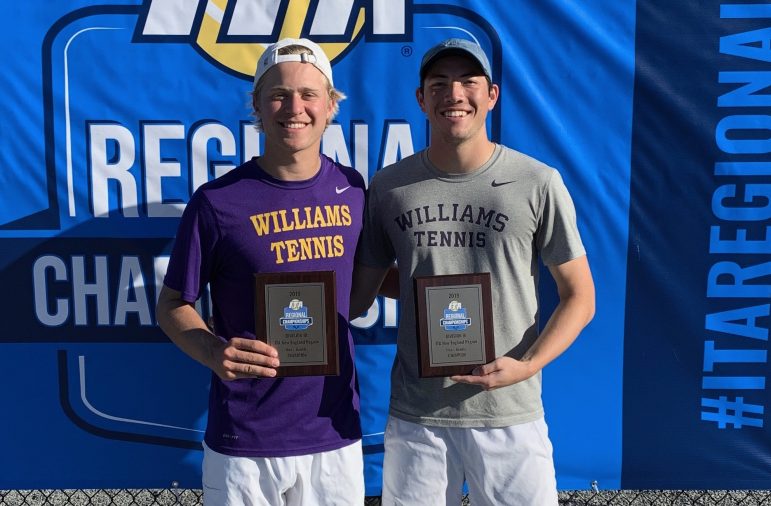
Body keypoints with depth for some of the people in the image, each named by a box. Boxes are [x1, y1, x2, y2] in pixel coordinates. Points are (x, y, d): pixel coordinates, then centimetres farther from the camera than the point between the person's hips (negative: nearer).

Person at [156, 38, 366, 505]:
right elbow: (172, 304, -3)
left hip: (336, 433, 3)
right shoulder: (217, 201, -11)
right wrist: (213, 353, -21)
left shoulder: (351, 189, 0)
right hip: (243, 440, -3)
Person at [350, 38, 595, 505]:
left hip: (509, 415, -1)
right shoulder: (388, 186, 1)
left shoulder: (538, 182, -5)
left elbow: (579, 297, -1)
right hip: (415, 416, 2)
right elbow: (360, 295, 8)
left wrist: (527, 365, -14)